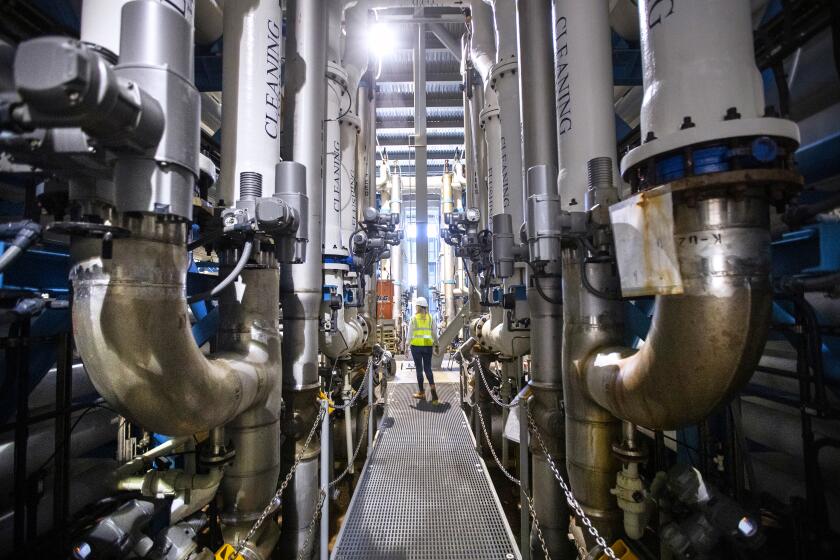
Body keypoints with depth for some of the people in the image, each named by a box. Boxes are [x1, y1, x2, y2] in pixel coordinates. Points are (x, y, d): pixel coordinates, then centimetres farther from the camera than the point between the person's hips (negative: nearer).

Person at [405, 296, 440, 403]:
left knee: (419, 369, 8)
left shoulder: (414, 318, -5)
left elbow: (410, 334, -5)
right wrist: (436, 345, 13)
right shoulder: (430, 317, 4)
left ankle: (421, 392, 17)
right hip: (428, 346, 3)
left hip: (416, 346, -3)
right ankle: (432, 387, -10)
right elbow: (435, 333, 5)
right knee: (428, 368, 11)